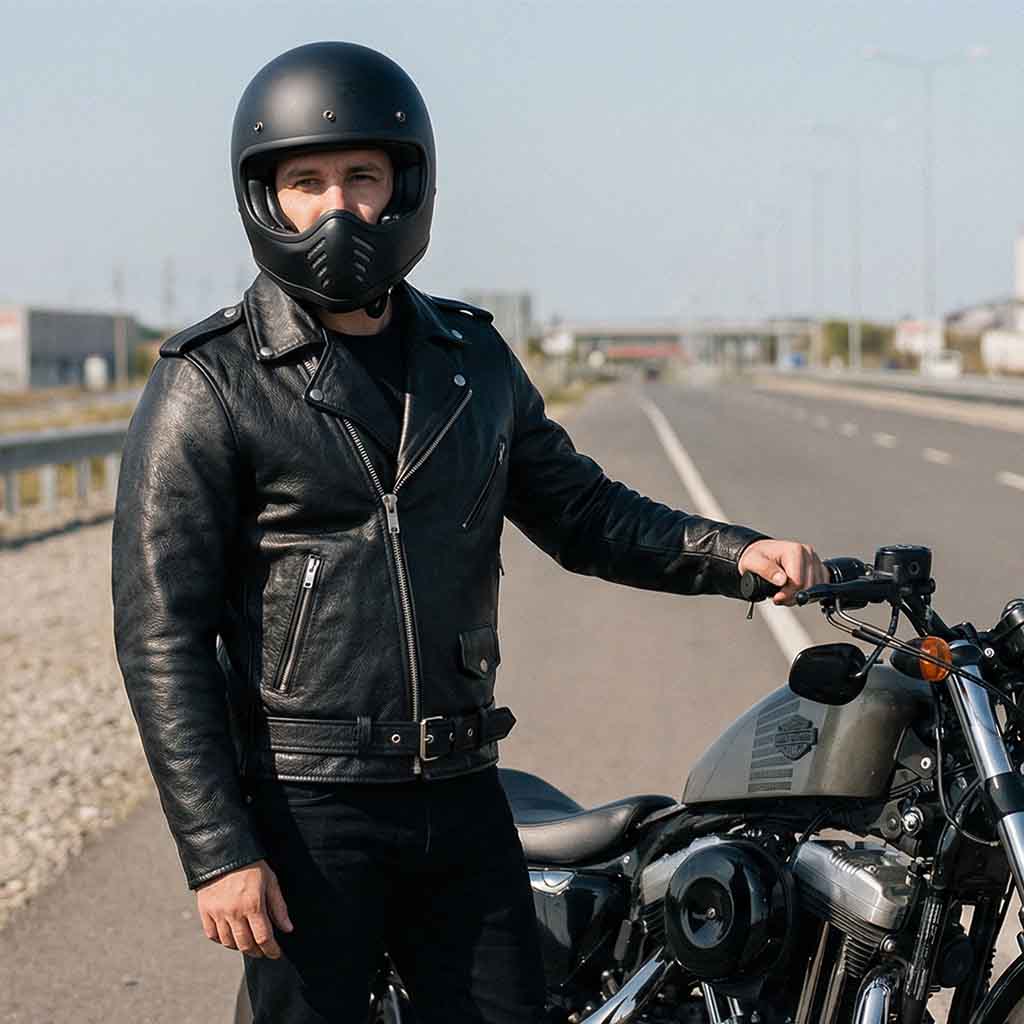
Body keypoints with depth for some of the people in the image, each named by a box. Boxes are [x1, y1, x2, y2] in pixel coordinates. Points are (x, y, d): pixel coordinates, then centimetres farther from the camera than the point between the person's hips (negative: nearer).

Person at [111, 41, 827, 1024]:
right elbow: (161, 636, -10)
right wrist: (216, 850, -15)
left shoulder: (471, 359, 10)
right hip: (302, 812, -5)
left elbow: (581, 513, 19)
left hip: (461, 796, 5)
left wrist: (733, 553, 2)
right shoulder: (208, 386, -7)